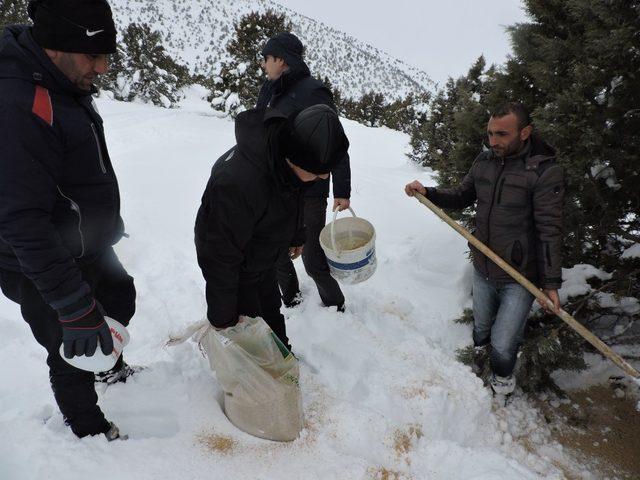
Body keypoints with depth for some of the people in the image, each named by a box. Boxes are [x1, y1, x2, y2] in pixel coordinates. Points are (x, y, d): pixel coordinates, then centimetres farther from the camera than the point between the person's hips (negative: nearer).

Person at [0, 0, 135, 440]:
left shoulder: (66, 86, 1)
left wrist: (110, 221, 25)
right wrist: (75, 307, -32)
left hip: (88, 250, 9)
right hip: (45, 271, -9)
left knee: (121, 299, 28)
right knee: (75, 351, 10)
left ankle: (112, 368, 56)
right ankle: (88, 429, 37)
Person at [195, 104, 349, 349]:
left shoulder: (285, 144, -17)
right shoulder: (237, 182, -44)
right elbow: (220, 256, -33)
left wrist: (297, 237, 21)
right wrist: (223, 316, -22)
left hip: (264, 259, 8)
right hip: (235, 268, -7)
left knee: (272, 312, 26)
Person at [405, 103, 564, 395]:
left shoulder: (545, 172, -18)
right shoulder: (484, 162, -1)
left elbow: (549, 230, -18)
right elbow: (462, 197, 12)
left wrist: (551, 282, -17)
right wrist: (427, 193, -6)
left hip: (519, 278, -5)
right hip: (482, 269, 5)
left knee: (502, 344, 3)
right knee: (481, 324, 26)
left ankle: (502, 377, 35)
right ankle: (478, 350, 57)